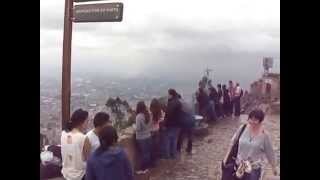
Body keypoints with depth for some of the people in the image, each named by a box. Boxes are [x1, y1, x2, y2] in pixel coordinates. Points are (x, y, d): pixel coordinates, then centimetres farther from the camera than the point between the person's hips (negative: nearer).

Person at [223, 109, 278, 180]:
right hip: (239, 165, 3)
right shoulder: (243, 128, -10)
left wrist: (274, 167, 6)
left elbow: (270, 153, -3)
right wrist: (227, 156, 8)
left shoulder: (264, 135, -15)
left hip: (254, 168, -3)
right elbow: (233, 142, 3)